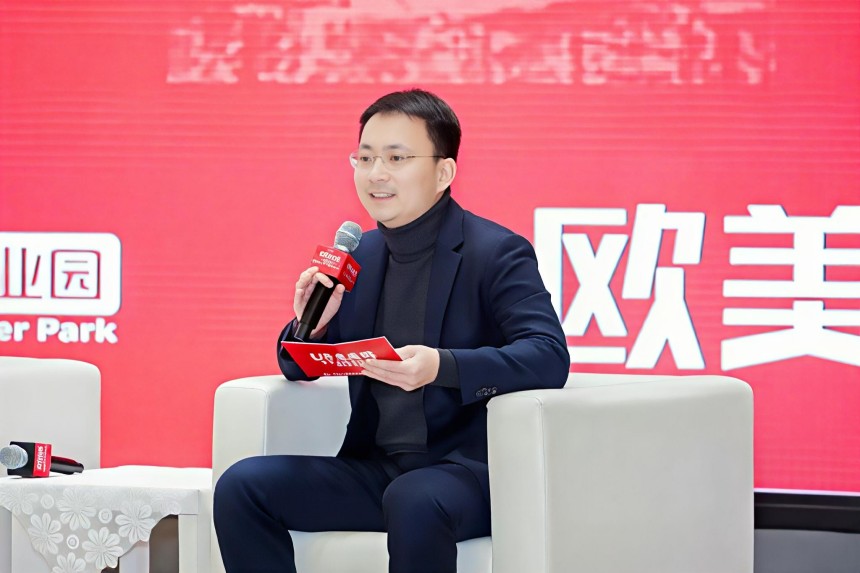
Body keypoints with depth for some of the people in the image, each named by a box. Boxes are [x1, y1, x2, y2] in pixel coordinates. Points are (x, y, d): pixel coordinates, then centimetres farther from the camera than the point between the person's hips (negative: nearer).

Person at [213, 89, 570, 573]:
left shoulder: (497, 253, -6)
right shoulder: (358, 255, 12)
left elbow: (550, 357, -20)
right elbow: (300, 368, 20)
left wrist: (443, 366, -35)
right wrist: (311, 325, -5)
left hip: (467, 470, -6)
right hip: (375, 470, 6)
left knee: (414, 501, -38)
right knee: (242, 486, -12)